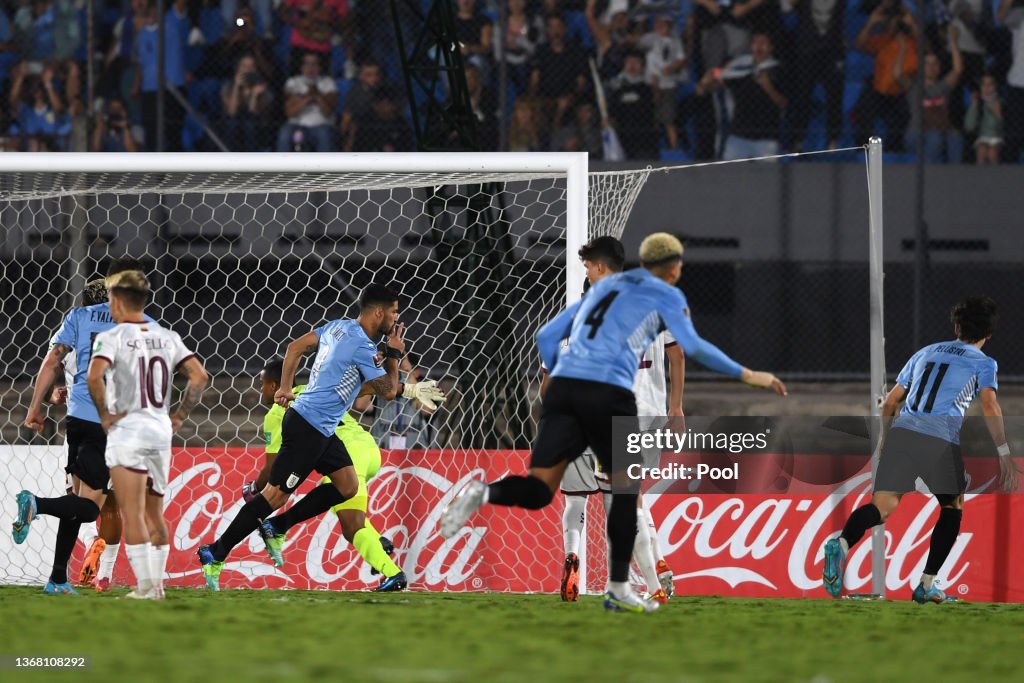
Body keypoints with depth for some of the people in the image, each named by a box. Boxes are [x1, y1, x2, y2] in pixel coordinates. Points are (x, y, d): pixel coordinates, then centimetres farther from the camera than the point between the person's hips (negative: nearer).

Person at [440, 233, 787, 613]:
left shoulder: (603, 287, 29)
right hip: (609, 394, -4)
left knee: (539, 491, -1)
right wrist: (745, 375, 1)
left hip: (563, 385, 4)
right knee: (626, 490, 13)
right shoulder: (665, 295, 12)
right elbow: (692, 346, -4)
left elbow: (547, 337, 27)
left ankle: (484, 494, -33)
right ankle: (618, 590, 14)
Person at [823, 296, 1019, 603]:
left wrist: (885, 441, 40)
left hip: (902, 429, 3)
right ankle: (927, 584, 11)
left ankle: (842, 543, -37)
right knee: (952, 507, 19)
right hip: (941, 438, -3)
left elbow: (890, 402, 29)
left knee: (882, 507, -5)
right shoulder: (983, 362, 16)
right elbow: (989, 406, -2)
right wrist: (1004, 455, -5)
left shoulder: (925, 353, 29)